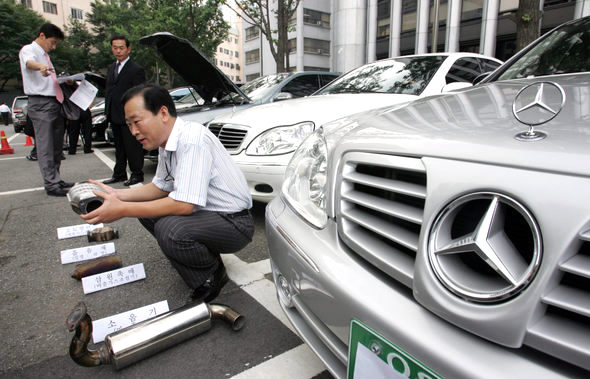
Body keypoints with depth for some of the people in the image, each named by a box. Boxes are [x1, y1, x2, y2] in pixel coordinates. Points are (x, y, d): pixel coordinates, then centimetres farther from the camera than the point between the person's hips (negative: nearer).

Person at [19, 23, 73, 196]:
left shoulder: (44, 55, 22)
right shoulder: (28, 49, -4)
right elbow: (29, 62, -29)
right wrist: (41, 66, -49)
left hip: (54, 103, 9)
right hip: (40, 104, -9)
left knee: (57, 145, 12)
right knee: (45, 146, -8)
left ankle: (56, 179, 20)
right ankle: (50, 184, -7)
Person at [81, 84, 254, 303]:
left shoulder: (192, 139, -24)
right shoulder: (167, 143, 6)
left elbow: (184, 204, -28)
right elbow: (161, 187, 17)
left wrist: (122, 210, -22)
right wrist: (119, 195, 2)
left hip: (235, 223, -9)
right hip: (207, 212, 10)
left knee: (169, 229, -31)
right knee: (146, 206, 9)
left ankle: (212, 276, -1)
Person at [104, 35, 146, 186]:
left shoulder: (136, 70, -7)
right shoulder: (111, 68, 18)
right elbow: (108, 91, 22)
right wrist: (107, 111, 15)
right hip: (114, 116, 8)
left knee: (132, 147, -2)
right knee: (119, 147, 15)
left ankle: (137, 174, 9)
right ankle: (119, 174, 24)